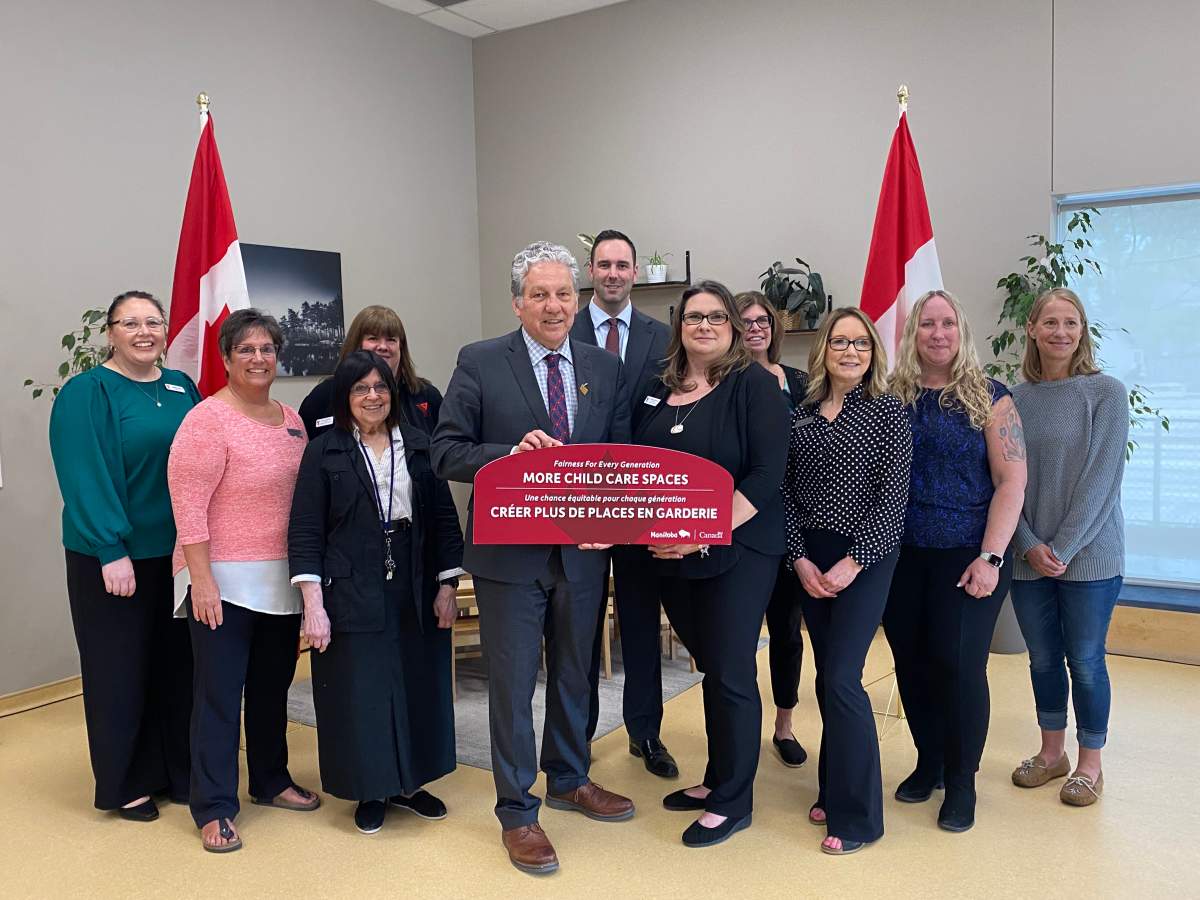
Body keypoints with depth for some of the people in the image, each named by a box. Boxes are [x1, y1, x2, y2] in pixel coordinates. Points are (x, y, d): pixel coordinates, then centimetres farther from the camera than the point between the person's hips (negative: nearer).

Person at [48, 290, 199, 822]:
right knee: (121, 669, 7)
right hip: (113, 557, -5)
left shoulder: (182, 388, 8)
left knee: (177, 665, 12)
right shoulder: (86, 393, -9)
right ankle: (126, 785, 22)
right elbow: (85, 478, -16)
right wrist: (111, 551, -21)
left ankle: (179, 772, 27)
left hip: (178, 553, 5)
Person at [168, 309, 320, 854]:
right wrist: (201, 578, -19)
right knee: (219, 693, 2)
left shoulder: (292, 420, 8)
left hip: (282, 580, 7)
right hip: (224, 581, -6)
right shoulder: (209, 420, -12)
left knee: (272, 686, 18)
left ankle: (271, 781, 34)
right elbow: (188, 503, -16)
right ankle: (214, 808, 14)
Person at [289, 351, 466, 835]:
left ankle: (408, 782, 29)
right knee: (361, 691, 5)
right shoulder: (323, 452, -1)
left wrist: (447, 586, 1)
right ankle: (371, 791, 23)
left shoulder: (420, 446, 5)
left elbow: (443, 518, 6)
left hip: (416, 595, 3)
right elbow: (304, 532, -4)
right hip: (352, 597, -3)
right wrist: (313, 603, -11)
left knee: (416, 687, 11)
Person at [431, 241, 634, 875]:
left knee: (573, 675, 20)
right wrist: (512, 453, -25)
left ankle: (569, 780, 41)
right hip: (509, 553, -4)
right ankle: (517, 811, 23)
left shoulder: (606, 369, 5)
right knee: (513, 684, 6)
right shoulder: (480, 364, -6)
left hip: (583, 552, 4)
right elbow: (446, 453, -9)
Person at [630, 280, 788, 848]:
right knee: (709, 668, 16)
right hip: (668, 559, 5)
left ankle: (732, 801, 18)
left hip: (736, 552, -5)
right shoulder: (659, 392, 10)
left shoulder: (755, 385, -7)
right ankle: (716, 778, 32)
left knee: (730, 674, 1)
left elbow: (767, 475, -15)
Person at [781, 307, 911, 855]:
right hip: (810, 561, 4)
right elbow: (786, 492, 6)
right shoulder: (801, 416, 7)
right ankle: (834, 790, 27)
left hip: (865, 559, -4)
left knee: (841, 679, -8)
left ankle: (857, 814, 6)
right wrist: (801, 558, -4)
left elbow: (893, 496, -9)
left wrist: (852, 562, -14)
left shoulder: (888, 413, -4)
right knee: (827, 678, 11)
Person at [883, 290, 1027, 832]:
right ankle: (928, 761, 31)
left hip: (966, 556, -2)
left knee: (958, 663, -2)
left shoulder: (988, 397, -1)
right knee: (911, 660, 10)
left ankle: (961, 782, 18)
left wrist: (990, 557, -13)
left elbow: (1011, 481, -5)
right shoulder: (891, 397, 5)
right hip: (901, 556, 3)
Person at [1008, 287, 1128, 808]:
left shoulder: (1106, 393, -5)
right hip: (1028, 557, 3)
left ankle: (1089, 764, 23)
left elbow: (1101, 478, -10)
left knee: (1085, 661, 5)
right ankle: (1051, 753, 31)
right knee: (1042, 657, 13)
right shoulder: (1014, 399, 4)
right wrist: (1029, 546, -8)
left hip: (1089, 556, -3)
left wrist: (1063, 548, -14)